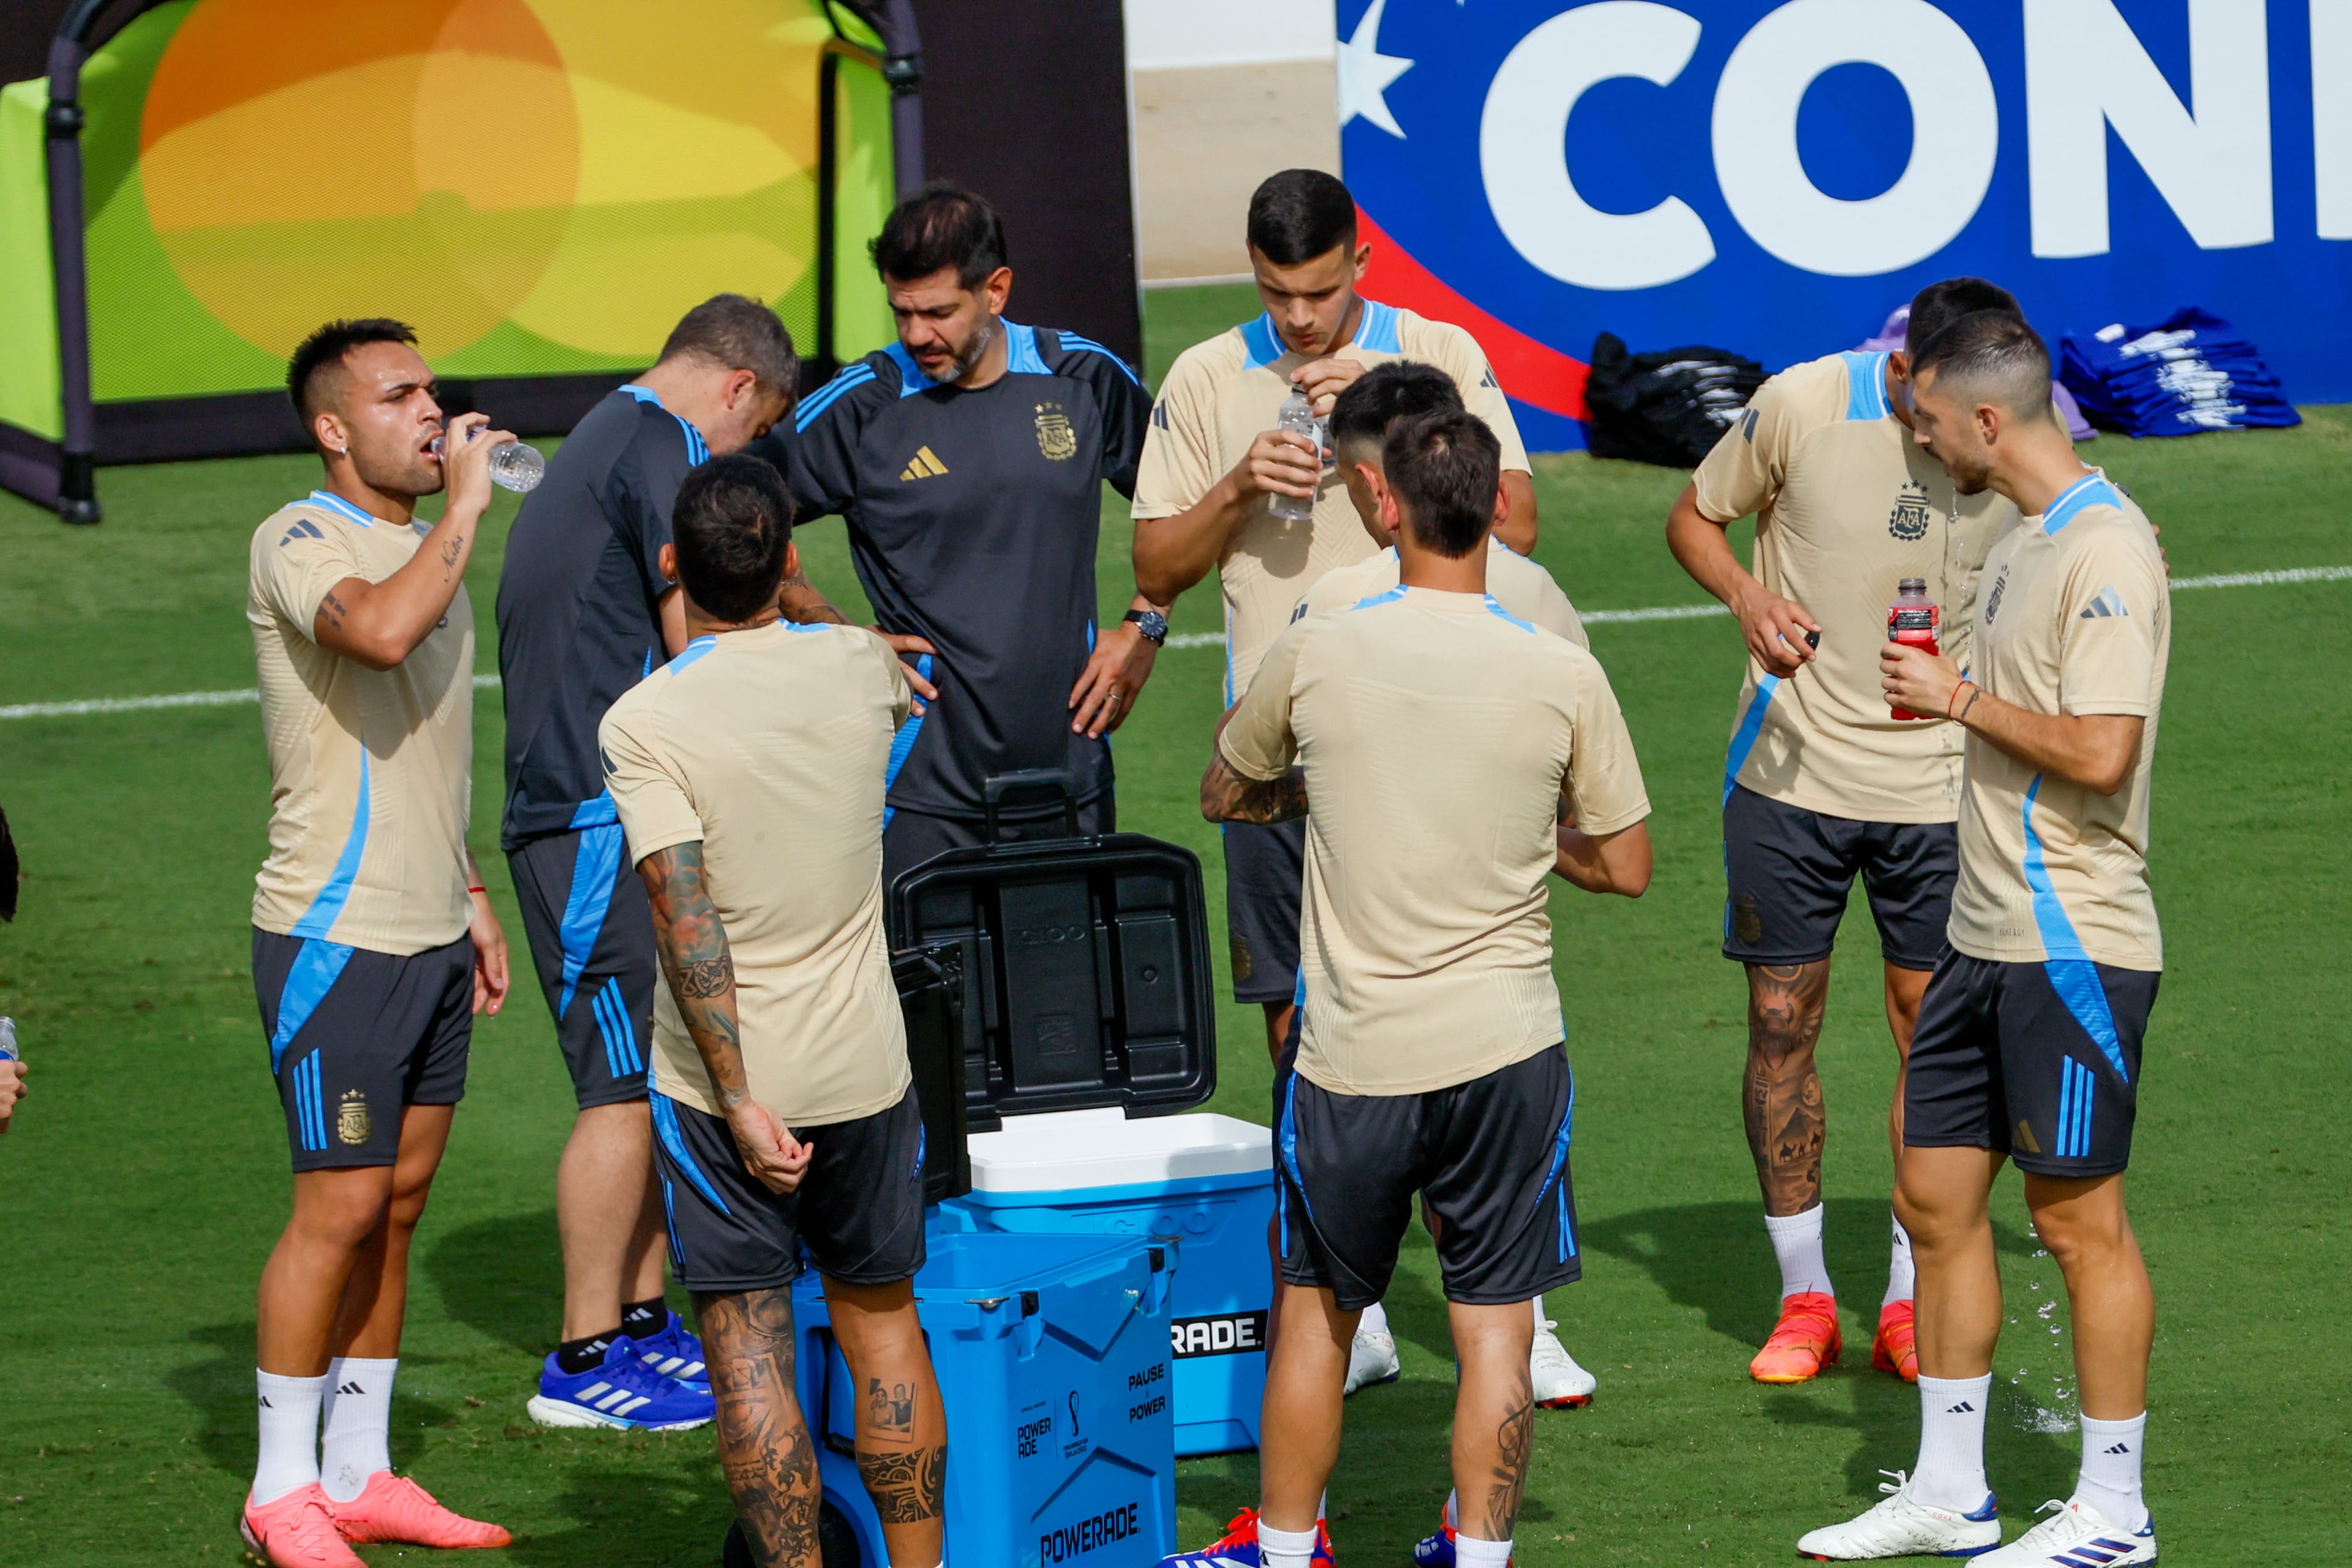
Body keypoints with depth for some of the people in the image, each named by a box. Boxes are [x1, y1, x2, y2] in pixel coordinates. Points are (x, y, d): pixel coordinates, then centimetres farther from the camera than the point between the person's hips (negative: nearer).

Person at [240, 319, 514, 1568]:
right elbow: (381, 632, -35)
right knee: (339, 1208, -6)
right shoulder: (301, 541, -12)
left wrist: (469, 892, 22)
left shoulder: (421, 542, 16)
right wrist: (465, 504, -24)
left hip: (430, 936, 8)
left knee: (398, 1204, 10)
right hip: (336, 936, -8)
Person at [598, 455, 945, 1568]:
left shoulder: (643, 724, -15)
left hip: (724, 1076, -4)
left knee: (748, 1350, 2)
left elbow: (688, 922, -20)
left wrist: (739, 1100, -17)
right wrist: (785, 587, 37)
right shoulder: (857, 668, -4)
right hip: (866, 1062, 4)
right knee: (881, 1320, 17)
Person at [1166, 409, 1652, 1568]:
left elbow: (1226, 796, 13)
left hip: (1353, 1053, 0)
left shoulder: (1315, 655, -5)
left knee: (1316, 1311, 16)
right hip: (1507, 1045, 0)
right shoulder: (1561, 675, -7)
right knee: (1495, 1325, 6)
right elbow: (1625, 867, 3)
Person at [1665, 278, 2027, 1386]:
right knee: (1781, 1026, 3)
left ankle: (1909, 1306, 13)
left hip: (1938, 785, 1)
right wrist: (1748, 595, -17)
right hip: (1793, 773, -1)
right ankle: (1804, 1299, 16)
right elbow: (1693, 517, 2)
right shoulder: (1803, 405, -12)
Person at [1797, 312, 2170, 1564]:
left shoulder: (2107, 548, -16)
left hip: (2075, 951, -9)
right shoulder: (2025, 541, 14)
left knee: (2077, 1217, -2)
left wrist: (1961, 699, -14)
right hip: (1988, 939, 9)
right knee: (1934, 1200, 11)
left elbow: (2101, 751, -24)